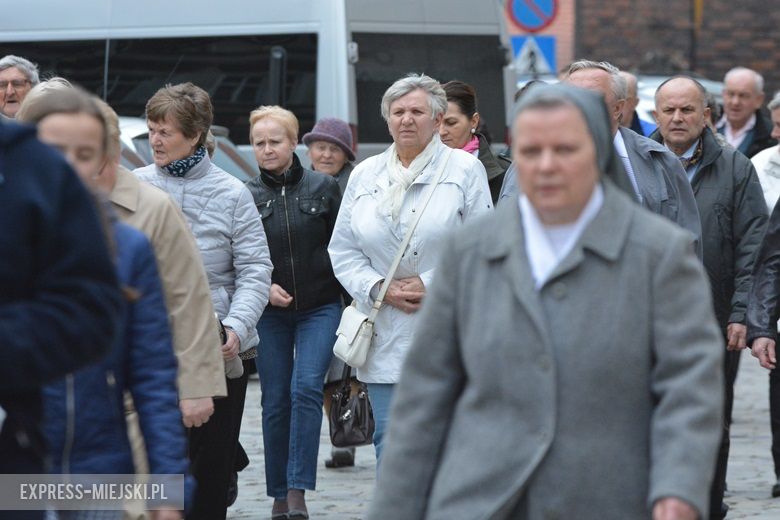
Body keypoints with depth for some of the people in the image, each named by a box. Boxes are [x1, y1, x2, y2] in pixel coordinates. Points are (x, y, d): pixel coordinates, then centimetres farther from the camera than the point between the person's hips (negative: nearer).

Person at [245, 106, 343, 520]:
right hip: (269, 313, 1)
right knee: (275, 401, 4)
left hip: (320, 307, -1)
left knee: (306, 388, -17)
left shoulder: (323, 188, 1)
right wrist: (263, 287, -12)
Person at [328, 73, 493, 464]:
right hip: (385, 336, 3)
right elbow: (343, 250, 12)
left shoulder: (464, 169, 2)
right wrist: (379, 288, -5)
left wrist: (431, 285, -11)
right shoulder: (365, 175, 13)